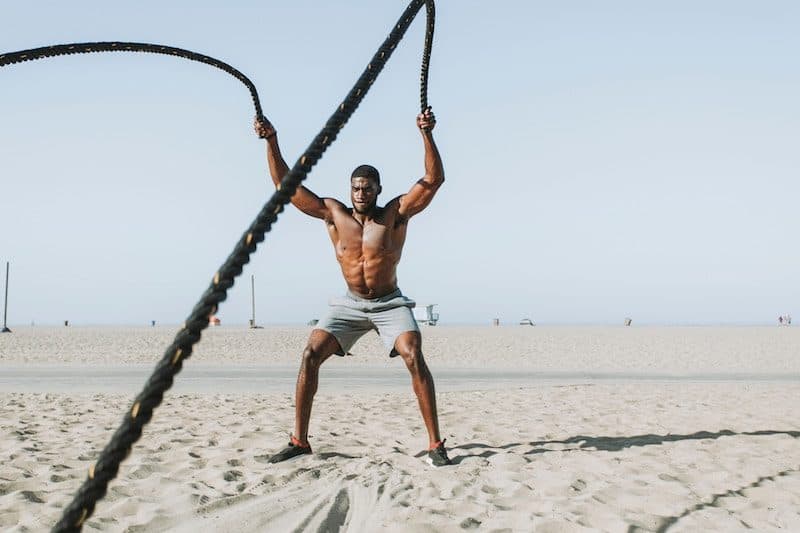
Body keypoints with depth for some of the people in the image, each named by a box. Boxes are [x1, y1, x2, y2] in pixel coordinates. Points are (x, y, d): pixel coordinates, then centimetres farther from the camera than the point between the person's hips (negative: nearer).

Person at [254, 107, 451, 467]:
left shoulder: (396, 214, -9)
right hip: (349, 304, 3)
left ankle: (435, 444, -16)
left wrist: (427, 135, -32)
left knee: (414, 357, -24)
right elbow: (286, 185, -5)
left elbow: (434, 179, -20)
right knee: (310, 355, -12)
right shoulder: (334, 214, -4)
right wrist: (271, 143, -16)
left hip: (390, 304, -2)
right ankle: (299, 440, -1)